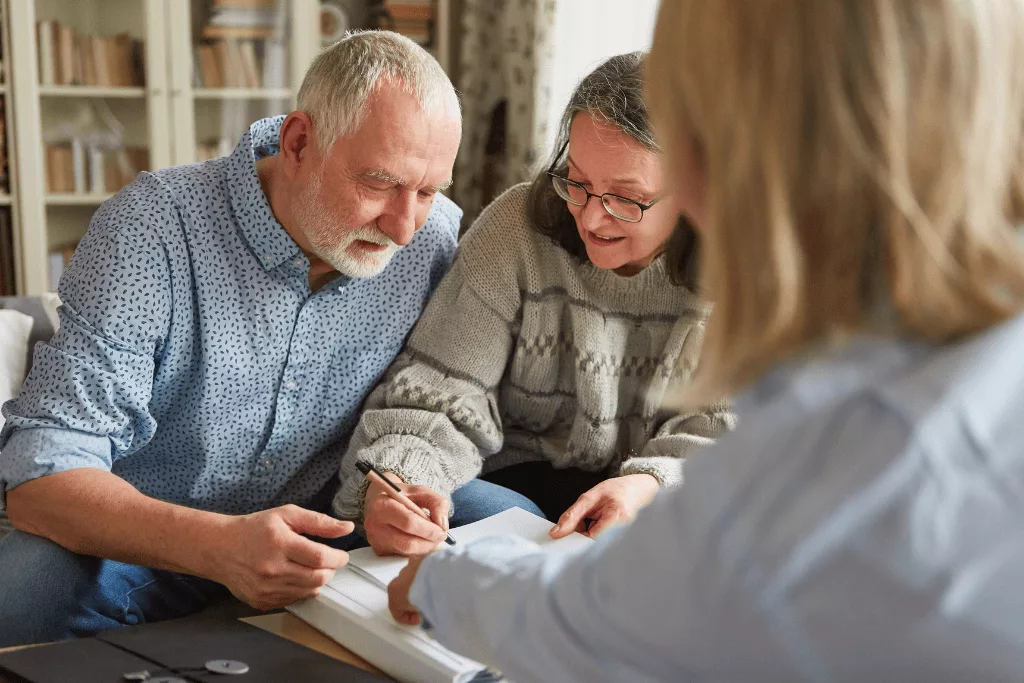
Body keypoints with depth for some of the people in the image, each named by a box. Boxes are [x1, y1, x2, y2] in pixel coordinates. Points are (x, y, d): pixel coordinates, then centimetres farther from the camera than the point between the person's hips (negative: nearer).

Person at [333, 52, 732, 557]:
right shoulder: (516, 229, -10)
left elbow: (731, 430, -5)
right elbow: (439, 395, -13)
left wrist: (653, 482, -26)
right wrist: (392, 483, -34)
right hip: (518, 482, 0)